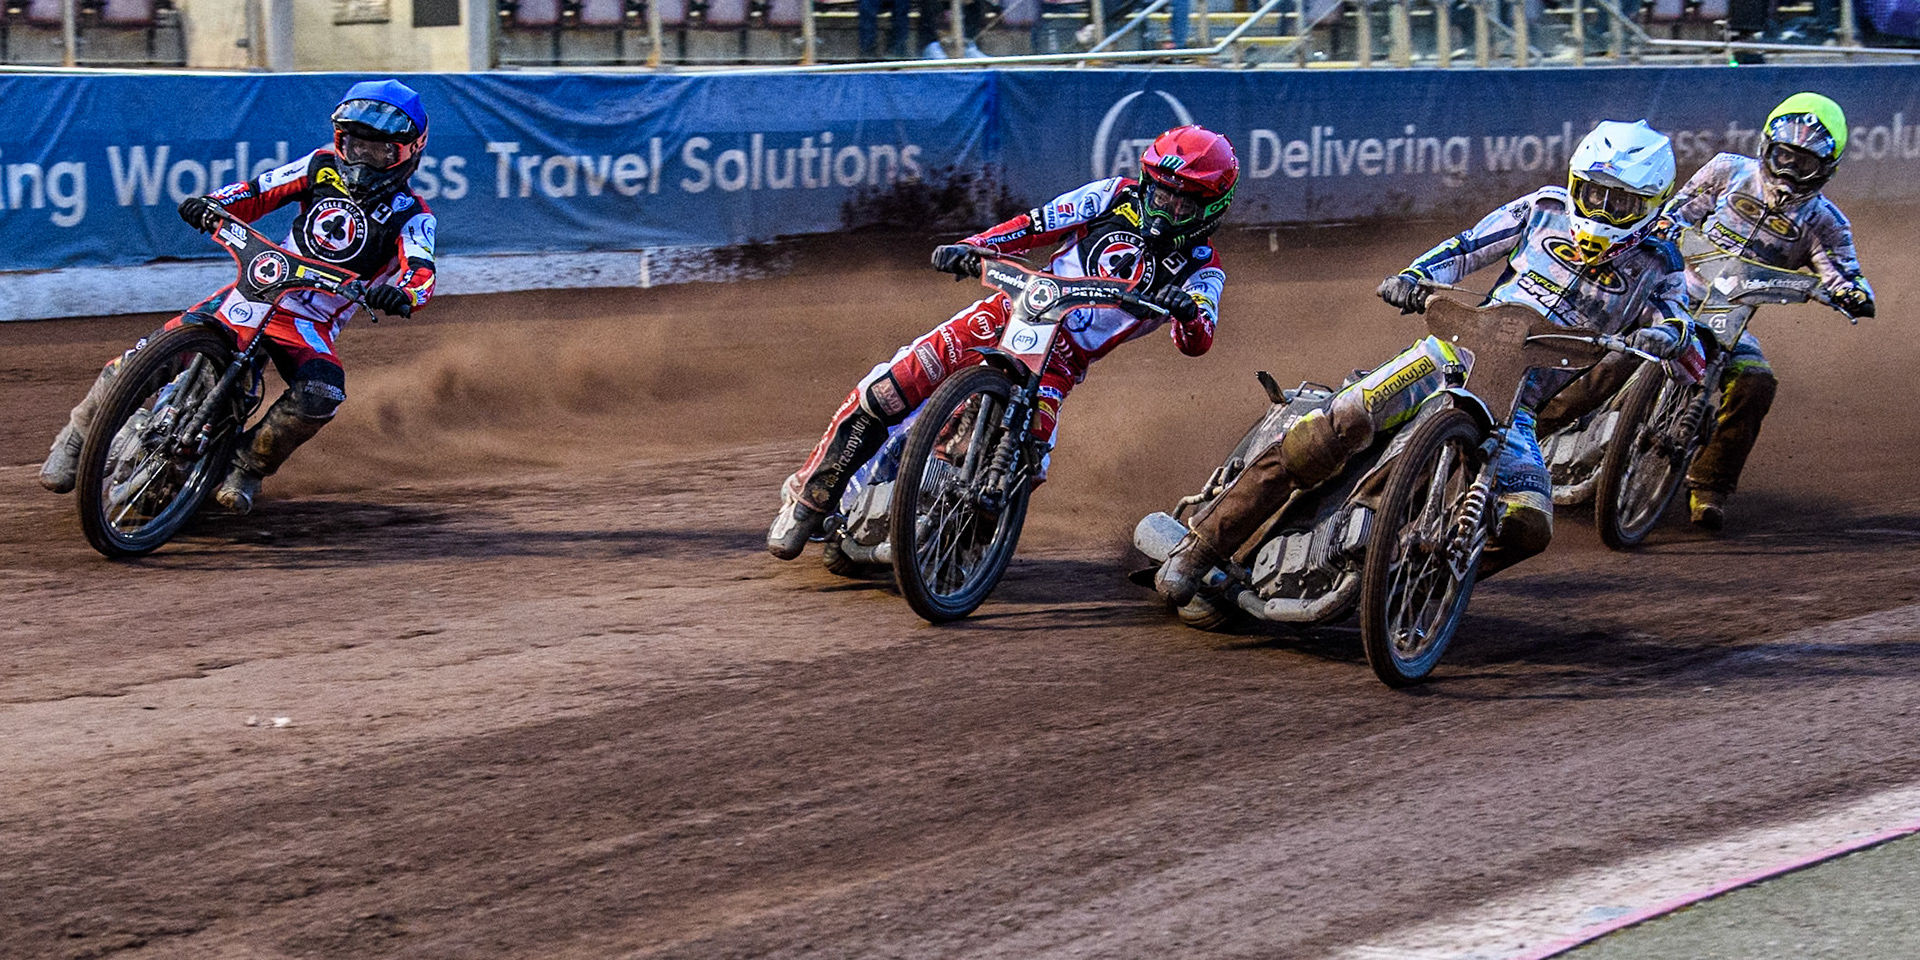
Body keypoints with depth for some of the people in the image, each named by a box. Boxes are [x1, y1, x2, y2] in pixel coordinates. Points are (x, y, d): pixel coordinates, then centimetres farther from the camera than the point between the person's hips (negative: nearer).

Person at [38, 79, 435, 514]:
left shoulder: (411, 216, -5)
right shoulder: (323, 167, 6)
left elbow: (421, 273, -21)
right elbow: (259, 191, 6)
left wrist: (400, 294, -45)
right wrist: (212, 205, -15)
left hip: (310, 326, -2)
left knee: (322, 393, -32)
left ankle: (249, 466, -9)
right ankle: (79, 433, 2)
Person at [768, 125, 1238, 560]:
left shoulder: (1201, 269, 0)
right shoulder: (1118, 196, 4)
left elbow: (1196, 343, -14)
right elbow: (1037, 224, 4)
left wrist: (1187, 310, -38)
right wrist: (970, 247, -12)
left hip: (1060, 362, -1)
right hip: (1013, 314, 1)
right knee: (885, 392, -15)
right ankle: (809, 495, -1)